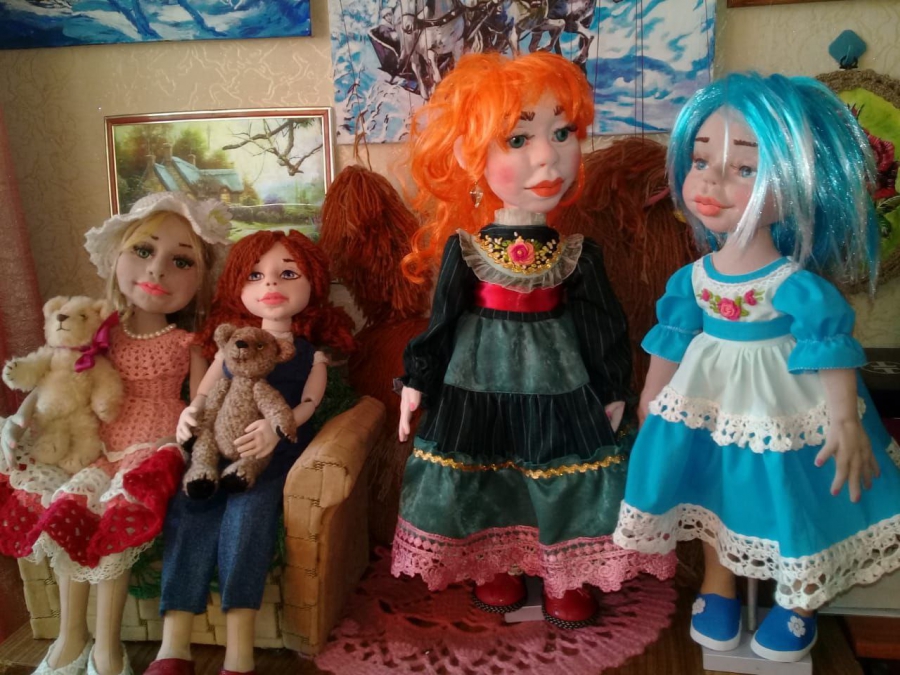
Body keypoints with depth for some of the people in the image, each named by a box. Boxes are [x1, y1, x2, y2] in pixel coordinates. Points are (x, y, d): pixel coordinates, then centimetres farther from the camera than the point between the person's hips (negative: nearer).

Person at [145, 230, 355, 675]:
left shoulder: (310, 353, 13)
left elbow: (308, 403, -3)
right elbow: (204, 394, 12)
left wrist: (277, 427, -26)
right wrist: (190, 414, -13)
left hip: (277, 451, -3)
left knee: (248, 508, -32)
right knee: (190, 509, -25)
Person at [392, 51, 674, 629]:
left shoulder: (578, 253, -9)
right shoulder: (464, 248, -12)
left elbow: (601, 326, 0)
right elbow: (442, 320, -4)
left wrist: (613, 389, 4)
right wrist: (417, 381, -1)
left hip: (557, 383, 1)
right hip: (478, 381, 0)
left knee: (561, 477, 9)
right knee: (483, 474, 12)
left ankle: (566, 574, 30)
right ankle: (495, 566, 34)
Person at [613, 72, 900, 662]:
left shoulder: (796, 285, -26)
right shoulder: (692, 278, -11)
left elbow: (833, 348, -21)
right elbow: (672, 339, 1)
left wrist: (845, 422, -20)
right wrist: (652, 398, 10)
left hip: (784, 408, -4)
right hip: (713, 400, 4)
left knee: (792, 498, 13)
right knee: (718, 493, 19)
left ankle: (797, 603, 41)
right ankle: (719, 586, 44)